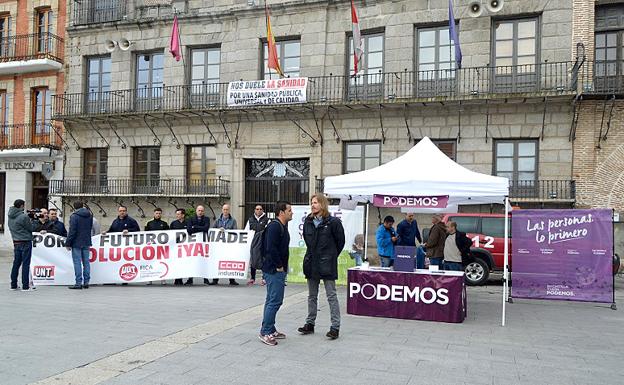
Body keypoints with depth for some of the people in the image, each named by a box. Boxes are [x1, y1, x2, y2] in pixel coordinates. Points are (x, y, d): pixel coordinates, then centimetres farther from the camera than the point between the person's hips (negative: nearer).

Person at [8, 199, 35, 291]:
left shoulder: (10, 217, 7)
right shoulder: (24, 217, -16)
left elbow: (11, 228, 13)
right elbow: (31, 228, -8)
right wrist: (30, 221, 10)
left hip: (16, 243, 7)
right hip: (25, 242, -7)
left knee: (16, 263, 13)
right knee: (25, 264, -2)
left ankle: (13, 285, 18)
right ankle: (25, 286, 0)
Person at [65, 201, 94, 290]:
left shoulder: (74, 216, -12)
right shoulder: (90, 215, 8)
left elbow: (72, 231, -14)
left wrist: (68, 243, -9)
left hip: (77, 243, -6)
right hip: (86, 242, 6)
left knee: (77, 262, -2)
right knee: (86, 262, 9)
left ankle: (78, 283, -3)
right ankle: (86, 282, 11)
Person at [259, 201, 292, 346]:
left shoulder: (282, 226, 16)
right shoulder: (274, 226, -16)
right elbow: (271, 248, -24)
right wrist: (279, 266, -17)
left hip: (278, 270, 11)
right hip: (274, 270, -11)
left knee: (272, 301, 15)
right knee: (275, 301, -8)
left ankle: (270, 330, 24)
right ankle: (265, 332, -1)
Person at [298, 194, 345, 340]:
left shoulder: (333, 222, -10)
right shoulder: (308, 222, 6)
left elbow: (340, 241, -1)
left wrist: (331, 256, 6)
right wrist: (313, 254, 14)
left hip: (327, 265, -6)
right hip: (311, 263, 6)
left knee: (331, 296, -1)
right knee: (312, 296, 14)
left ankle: (335, 327, 4)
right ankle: (310, 324, 24)